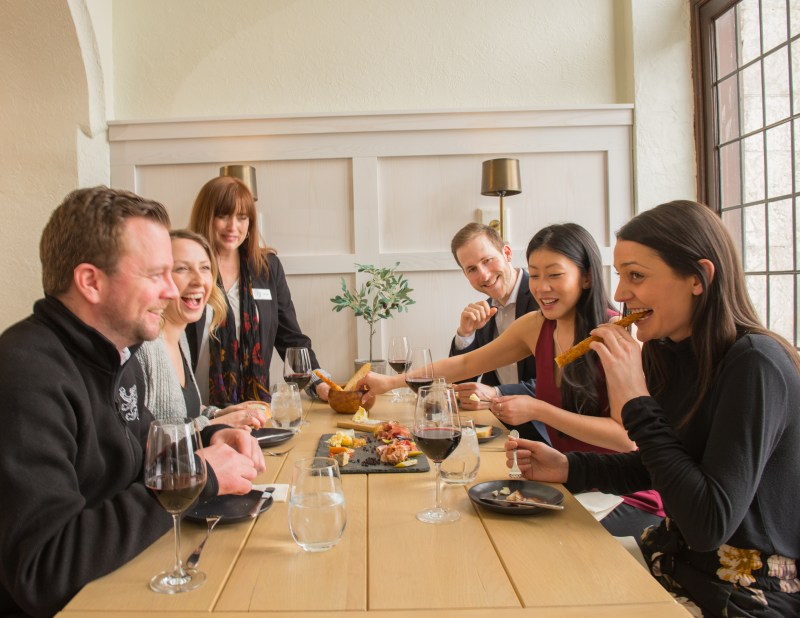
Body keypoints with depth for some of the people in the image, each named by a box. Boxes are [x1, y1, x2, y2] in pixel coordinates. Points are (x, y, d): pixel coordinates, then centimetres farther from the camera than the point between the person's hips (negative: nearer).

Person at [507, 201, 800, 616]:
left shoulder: (755, 366, -22)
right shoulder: (667, 356, 1)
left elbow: (710, 526, -28)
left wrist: (637, 403, -26)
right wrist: (568, 468, -2)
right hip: (676, 565, 7)